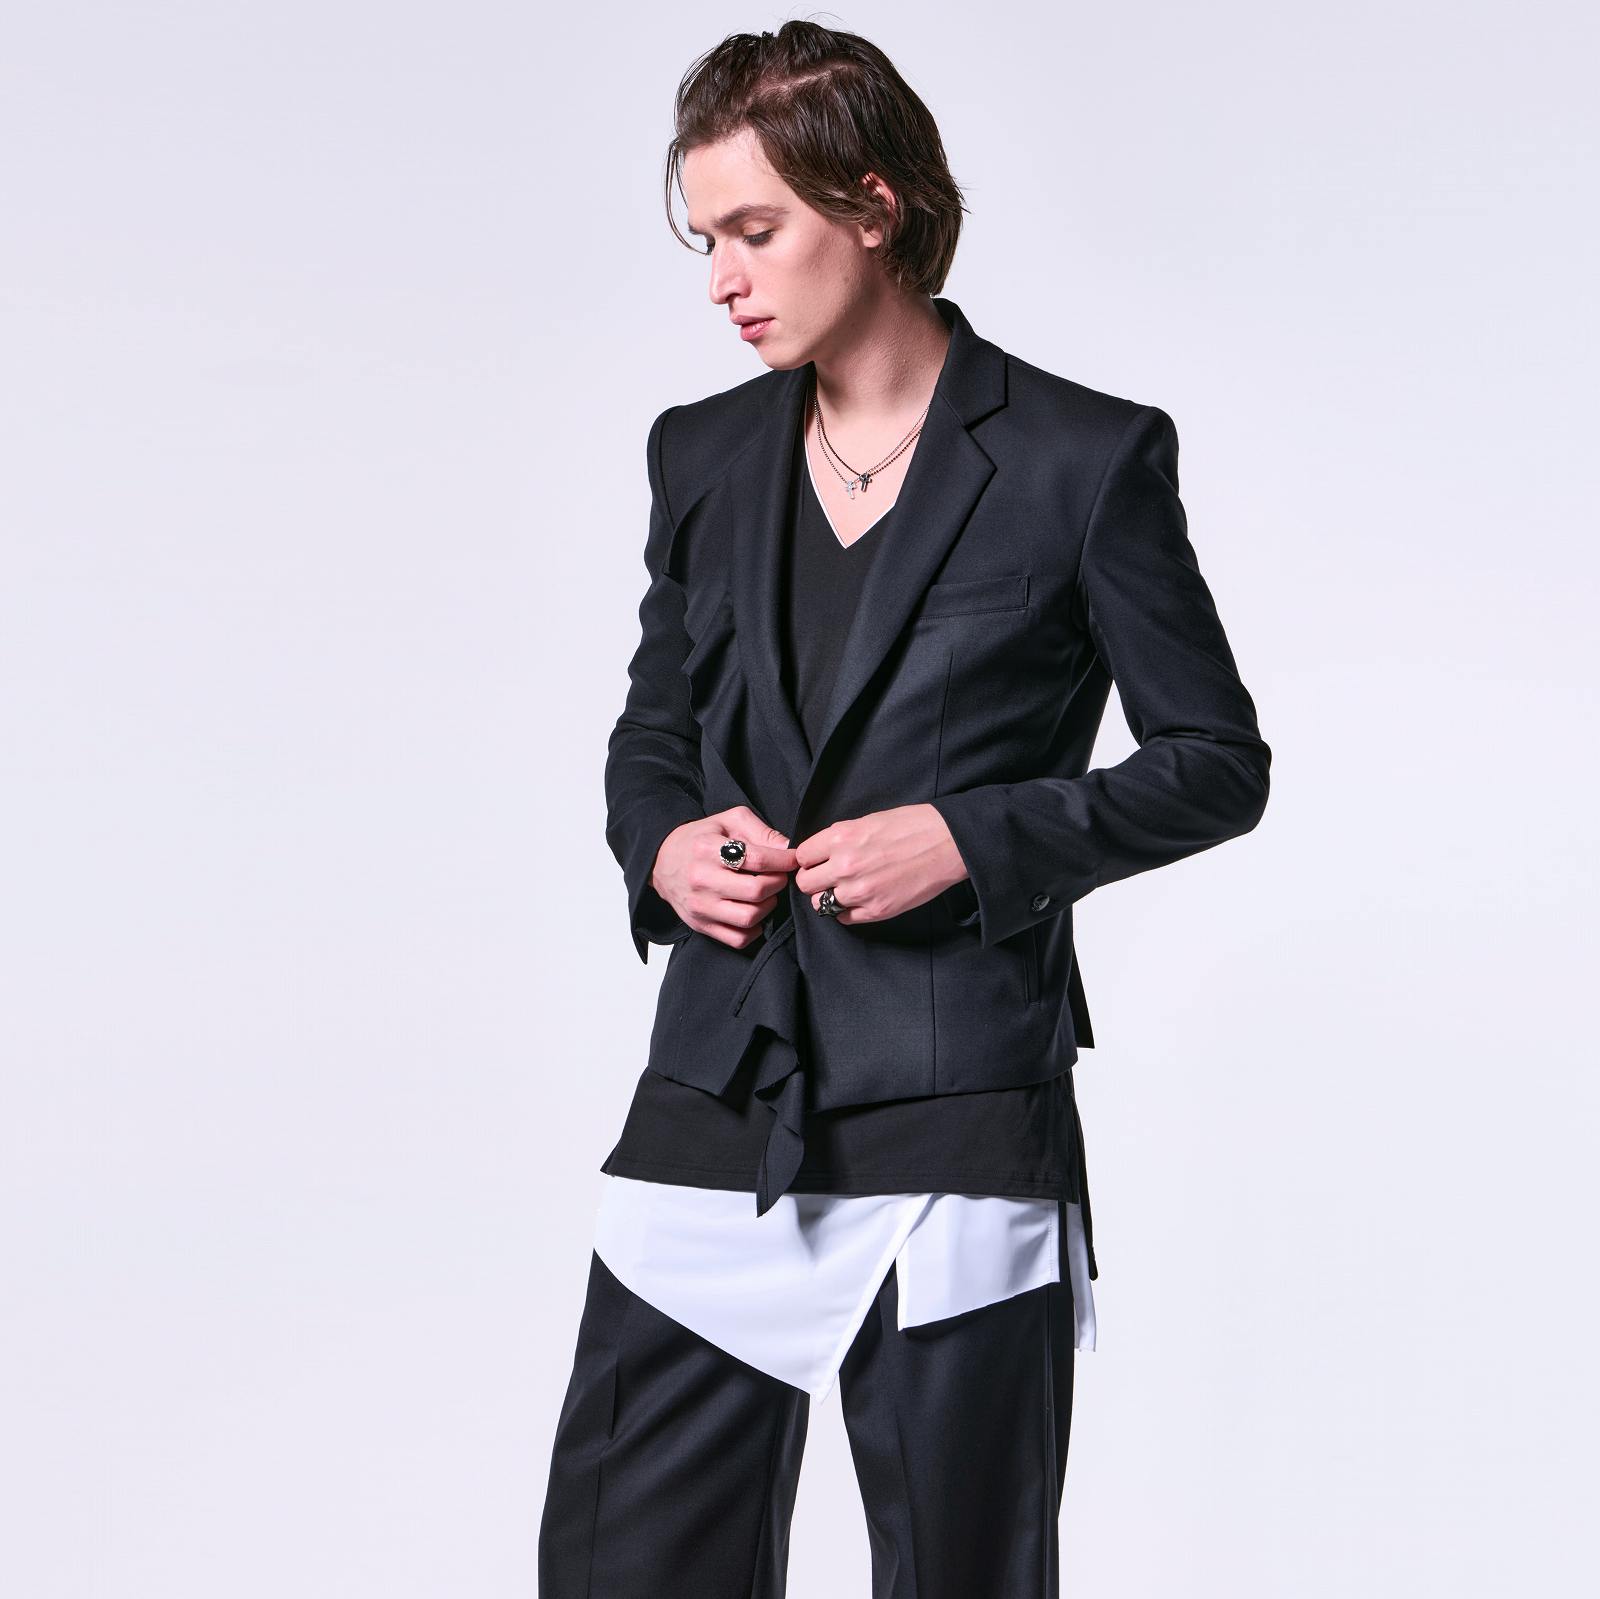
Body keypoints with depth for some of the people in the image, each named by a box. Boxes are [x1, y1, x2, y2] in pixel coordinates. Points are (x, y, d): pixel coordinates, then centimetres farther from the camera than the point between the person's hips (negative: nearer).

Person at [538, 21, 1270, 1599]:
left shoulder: (1086, 459, -3)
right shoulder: (704, 457, 11)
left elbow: (1217, 761, 1)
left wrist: (972, 839, -12)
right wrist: (664, 847, -1)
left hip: (960, 1128, -4)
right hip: (714, 1111, 4)